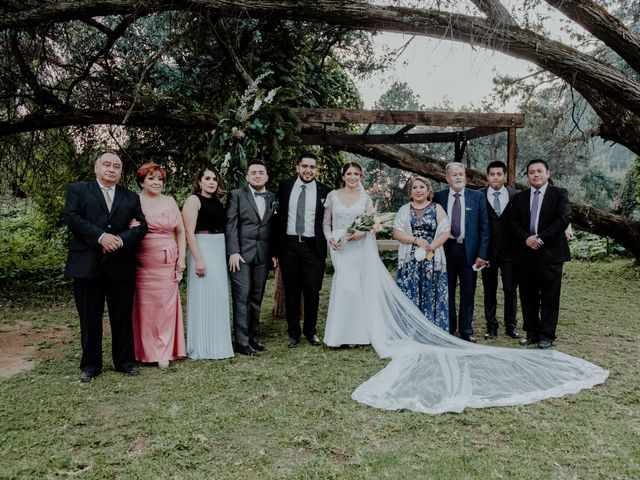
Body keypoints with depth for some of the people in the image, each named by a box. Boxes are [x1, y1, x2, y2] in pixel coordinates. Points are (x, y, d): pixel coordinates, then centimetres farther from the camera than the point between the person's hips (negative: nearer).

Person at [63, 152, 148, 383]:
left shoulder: (131, 198, 12)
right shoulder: (78, 190, 7)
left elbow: (142, 226, 3)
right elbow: (72, 218, -7)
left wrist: (121, 240, -14)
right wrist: (101, 236, -17)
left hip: (121, 266, 2)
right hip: (87, 265, -1)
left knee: (123, 317, 8)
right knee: (89, 319, 7)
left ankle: (125, 361, 23)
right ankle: (91, 365, 21)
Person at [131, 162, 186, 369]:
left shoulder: (170, 202, 9)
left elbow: (180, 231, 12)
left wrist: (181, 258, 6)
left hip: (167, 262, 2)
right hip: (142, 262, -2)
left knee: (166, 305, 2)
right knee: (144, 305, 2)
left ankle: (163, 352, 11)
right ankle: (145, 351, 16)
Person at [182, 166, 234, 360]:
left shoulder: (217, 202, 14)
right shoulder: (193, 200, -6)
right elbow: (189, 232, -13)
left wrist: (227, 254, 8)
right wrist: (198, 259, -20)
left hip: (219, 252, 7)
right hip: (202, 251, -7)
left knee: (218, 297, 11)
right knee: (203, 297, -2)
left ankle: (217, 343, 22)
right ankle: (202, 347, 8)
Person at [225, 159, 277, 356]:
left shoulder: (272, 199, 13)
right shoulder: (236, 195, 2)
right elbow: (230, 225, -4)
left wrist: (274, 253, 7)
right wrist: (233, 252, -12)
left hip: (263, 256, 4)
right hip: (241, 255, -4)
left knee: (256, 299, 9)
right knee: (242, 298, -3)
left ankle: (254, 338, 18)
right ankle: (242, 342, 1)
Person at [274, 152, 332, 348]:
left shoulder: (325, 192, 1)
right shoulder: (285, 187, 5)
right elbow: (277, 217, 5)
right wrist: (275, 248, 1)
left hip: (313, 247, -1)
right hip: (288, 245, 1)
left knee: (312, 291, 4)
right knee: (291, 292, 8)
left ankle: (310, 331, 22)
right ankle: (293, 333, 21)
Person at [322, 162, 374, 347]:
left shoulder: (365, 198, 7)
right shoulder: (333, 195, 5)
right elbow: (326, 222, 7)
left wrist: (363, 232, -13)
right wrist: (330, 239, -8)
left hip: (358, 246, 1)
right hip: (339, 246, -1)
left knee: (355, 286, 0)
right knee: (346, 285, -9)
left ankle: (353, 333, 12)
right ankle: (343, 333, 2)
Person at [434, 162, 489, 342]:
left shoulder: (477, 197, 2)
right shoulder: (439, 197, 3)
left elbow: (484, 227, 1)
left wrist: (482, 254, -5)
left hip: (469, 250, 0)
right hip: (445, 249, 0)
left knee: (468, 294, 9)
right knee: (446, 292, 8)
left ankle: (466, 331, 22)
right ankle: (448, 329, 21)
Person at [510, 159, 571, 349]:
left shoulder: (559, 194, 2)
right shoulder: (520, 197, 13)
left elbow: (564, 219, -10)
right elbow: (514, 223, 7)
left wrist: (541, 238, -16)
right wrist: (526, 238, -11)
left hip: (550, 254, -3)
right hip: (525, 253, 4)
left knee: (550, 297, 3)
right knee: (528, 297, 8)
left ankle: (547, 335, 14)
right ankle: (531, 333, 20)